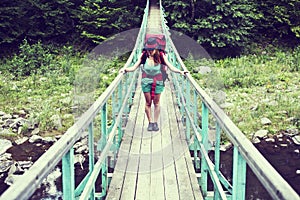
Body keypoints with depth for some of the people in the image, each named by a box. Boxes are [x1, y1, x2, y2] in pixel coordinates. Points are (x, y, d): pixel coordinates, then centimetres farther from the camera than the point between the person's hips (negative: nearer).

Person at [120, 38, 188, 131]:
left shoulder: (161, 56, -12)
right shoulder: (143, 56, -10)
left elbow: (171, 67, -13)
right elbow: (134, 67, -7)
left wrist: (180, 71, -26)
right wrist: (125, 69, -22)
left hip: (158, 82, 0)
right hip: (146, 81, 1)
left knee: (156, 103, 7)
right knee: (148, 103, 7)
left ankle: (155, 122, 21)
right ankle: (150, 122, 21)